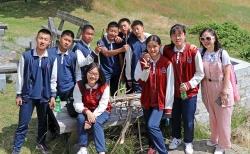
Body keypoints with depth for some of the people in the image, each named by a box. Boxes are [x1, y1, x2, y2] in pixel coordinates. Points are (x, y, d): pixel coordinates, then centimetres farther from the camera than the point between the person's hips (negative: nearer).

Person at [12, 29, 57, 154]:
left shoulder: (52, 59, -4)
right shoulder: (26, 56, -8)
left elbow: (53, 79, 3)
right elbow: (20, 76, -2)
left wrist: (52, 96, 2)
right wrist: (18, 94, 0)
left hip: (44, 96, 2)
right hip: (27, 95, -2)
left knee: (43, 122, 16)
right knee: (23, 124, 3)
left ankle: (41, 142, 38)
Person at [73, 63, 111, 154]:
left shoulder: (104, 87, -18)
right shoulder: (79, 85, -13)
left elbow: (102, 105, -20)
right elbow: (77, 104, -17)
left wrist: (93, 116, -31)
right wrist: (87, 112, -36)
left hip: (101, 111, -2)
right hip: (85, 111, 2)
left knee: (96, 122, -31)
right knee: (80, 118, -29)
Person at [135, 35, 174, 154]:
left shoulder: (167, 63, -10)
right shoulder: (142, 61, 0)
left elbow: (170, 86, -8)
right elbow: (138, 80, -8)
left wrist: (168, 105, -8)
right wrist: (146, 68, -24)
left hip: (160, 101, -4)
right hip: (147, 100, 4)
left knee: (152, 125, -20)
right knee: (149, 126, 16)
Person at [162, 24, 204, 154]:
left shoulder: (193, 51, -14)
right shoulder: (167, 50, -6)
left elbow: (200, 73, -8)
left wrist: (188, 84, -16)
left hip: (190, 92, -3)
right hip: (173, 91, 3)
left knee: (188, 119, 7)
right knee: (174, 117, 17)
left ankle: (188, 143, 29)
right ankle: (176, 138, 40)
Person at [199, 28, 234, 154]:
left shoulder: (222, 53, -15)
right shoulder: (201, 53, -4)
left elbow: (227, 73, -12)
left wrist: (224, 91, -14)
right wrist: (203, 90, -3)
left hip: (222, 88, -4)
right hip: (208, 88, 4)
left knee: (223, 117, 6)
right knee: (212, 115, 19)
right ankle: (214, 139, 39)